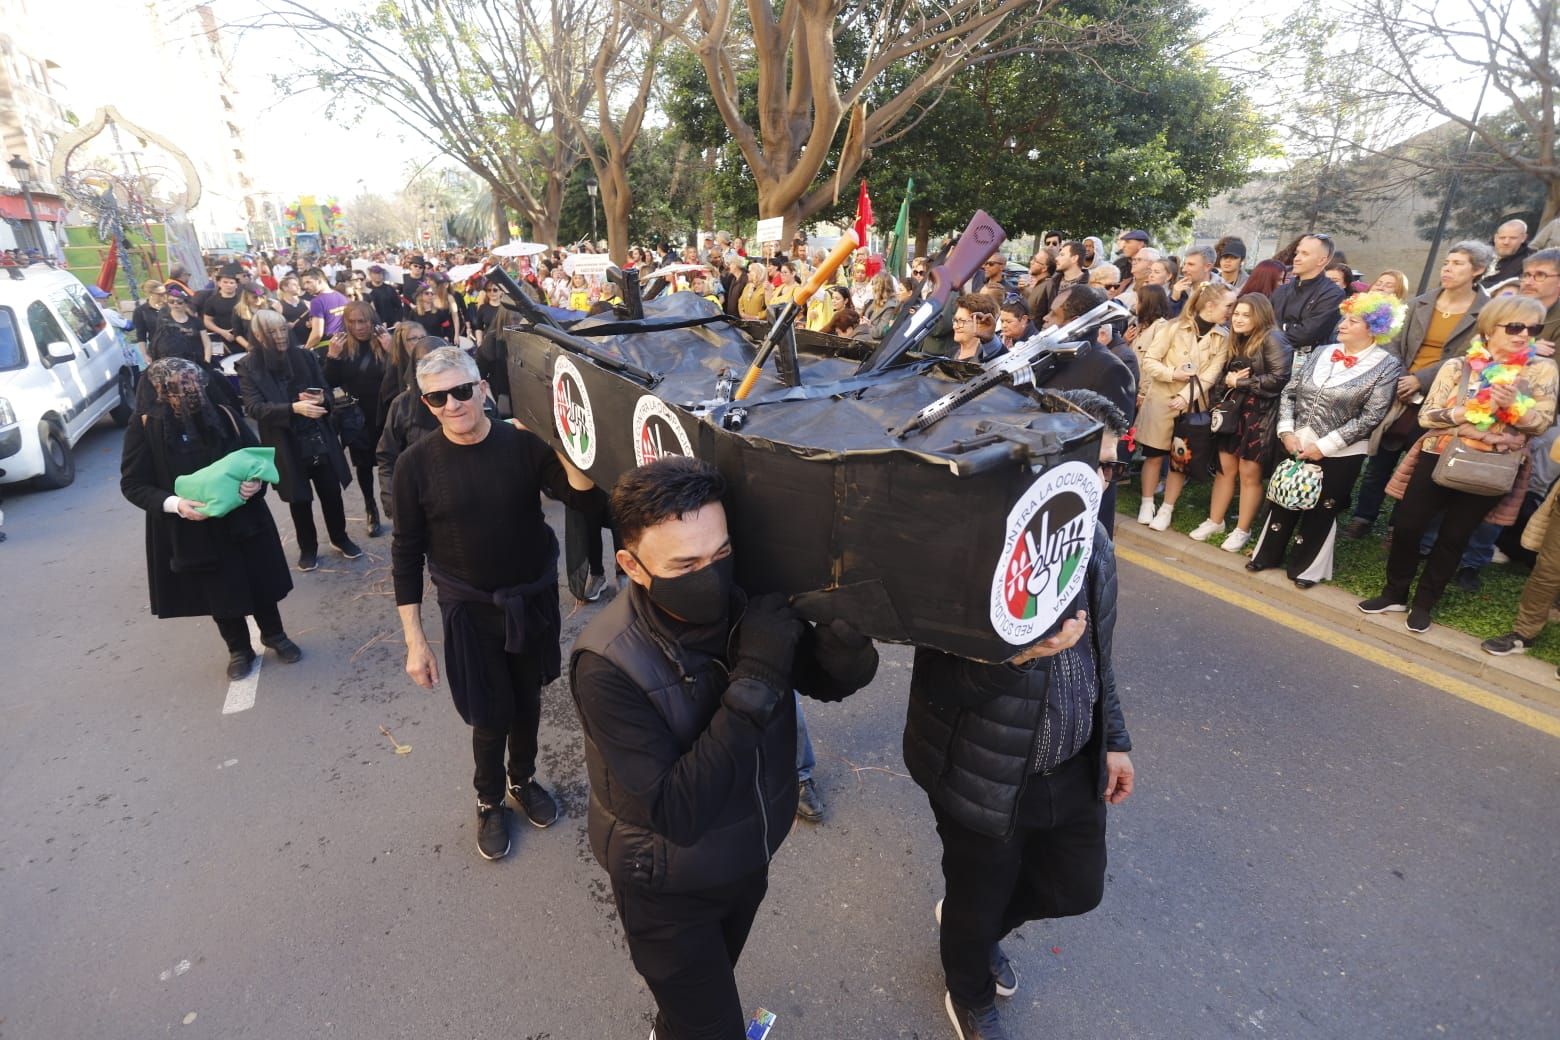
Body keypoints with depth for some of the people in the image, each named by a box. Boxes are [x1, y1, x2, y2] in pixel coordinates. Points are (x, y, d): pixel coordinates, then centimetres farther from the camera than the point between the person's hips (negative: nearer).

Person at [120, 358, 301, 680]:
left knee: (261, 581, 13)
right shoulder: (145, 428, -11)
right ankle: (239, 649, 33)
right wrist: (174, 504, -23)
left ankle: (274, 634, 37)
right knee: (220, 593, 13)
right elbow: (132, 484, -7)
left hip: (243, 519, 1)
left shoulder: (223, 415, -6)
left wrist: (256, 481, -18)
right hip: (193, 530, -1)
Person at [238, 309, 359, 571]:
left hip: (320, 439, 2)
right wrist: (294, 408, -29)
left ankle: (340, 538, 32)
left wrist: (321, 399, -20)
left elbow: (327, 392, 5)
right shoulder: (249, 366, -5)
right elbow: (254, 407, -15)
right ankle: (308, 548, 28)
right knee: (299, 499, 10)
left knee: (331, 492, 11)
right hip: (286, 445, -2)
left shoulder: (305, 356, 3)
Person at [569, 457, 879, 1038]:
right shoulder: (607, 666, -33)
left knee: (712, 986, 31)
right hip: (669, 886, -5)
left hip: (750, 857, 5)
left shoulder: (750, 602, -21)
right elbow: (677, 814, -35)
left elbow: (827, 682, -7)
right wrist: (755, 683, -40)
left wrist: (845, 649, -31)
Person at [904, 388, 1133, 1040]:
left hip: (1073, 768, 7)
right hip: (988, 779, -6)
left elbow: (1097, 656, 10)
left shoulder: (1095, 542, -3)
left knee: (1077, 888, 24)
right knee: (977, 906, 19)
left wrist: (1114, 740, 16)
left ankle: (975, 925, 55)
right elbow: (936, 686, -24)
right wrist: (1020, 653, -38)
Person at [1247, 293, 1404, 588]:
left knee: (1321, 511, 8)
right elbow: (1289, 392, 4)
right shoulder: (1320, 354, 4)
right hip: (1296, 445, 4)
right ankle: (1268, 554, 29)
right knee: (1284, 502, 13)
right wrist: (1287, 432, -8)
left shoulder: (1387, 365, -9)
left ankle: (1305, 567, 25)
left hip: (1341, 454, -4)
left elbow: (1370, 417, -14)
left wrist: (1323, 446, -17)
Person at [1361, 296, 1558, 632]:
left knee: (1455, 537, 9)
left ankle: (1424, 603, 23)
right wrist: (1470, 410, -20)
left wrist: (1513, 406, -20)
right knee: (1406, 526, 1)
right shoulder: (1458, 366, -2)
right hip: (1440, 457, 0)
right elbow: (1426, 415, -5)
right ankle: (1395, 593, 20)